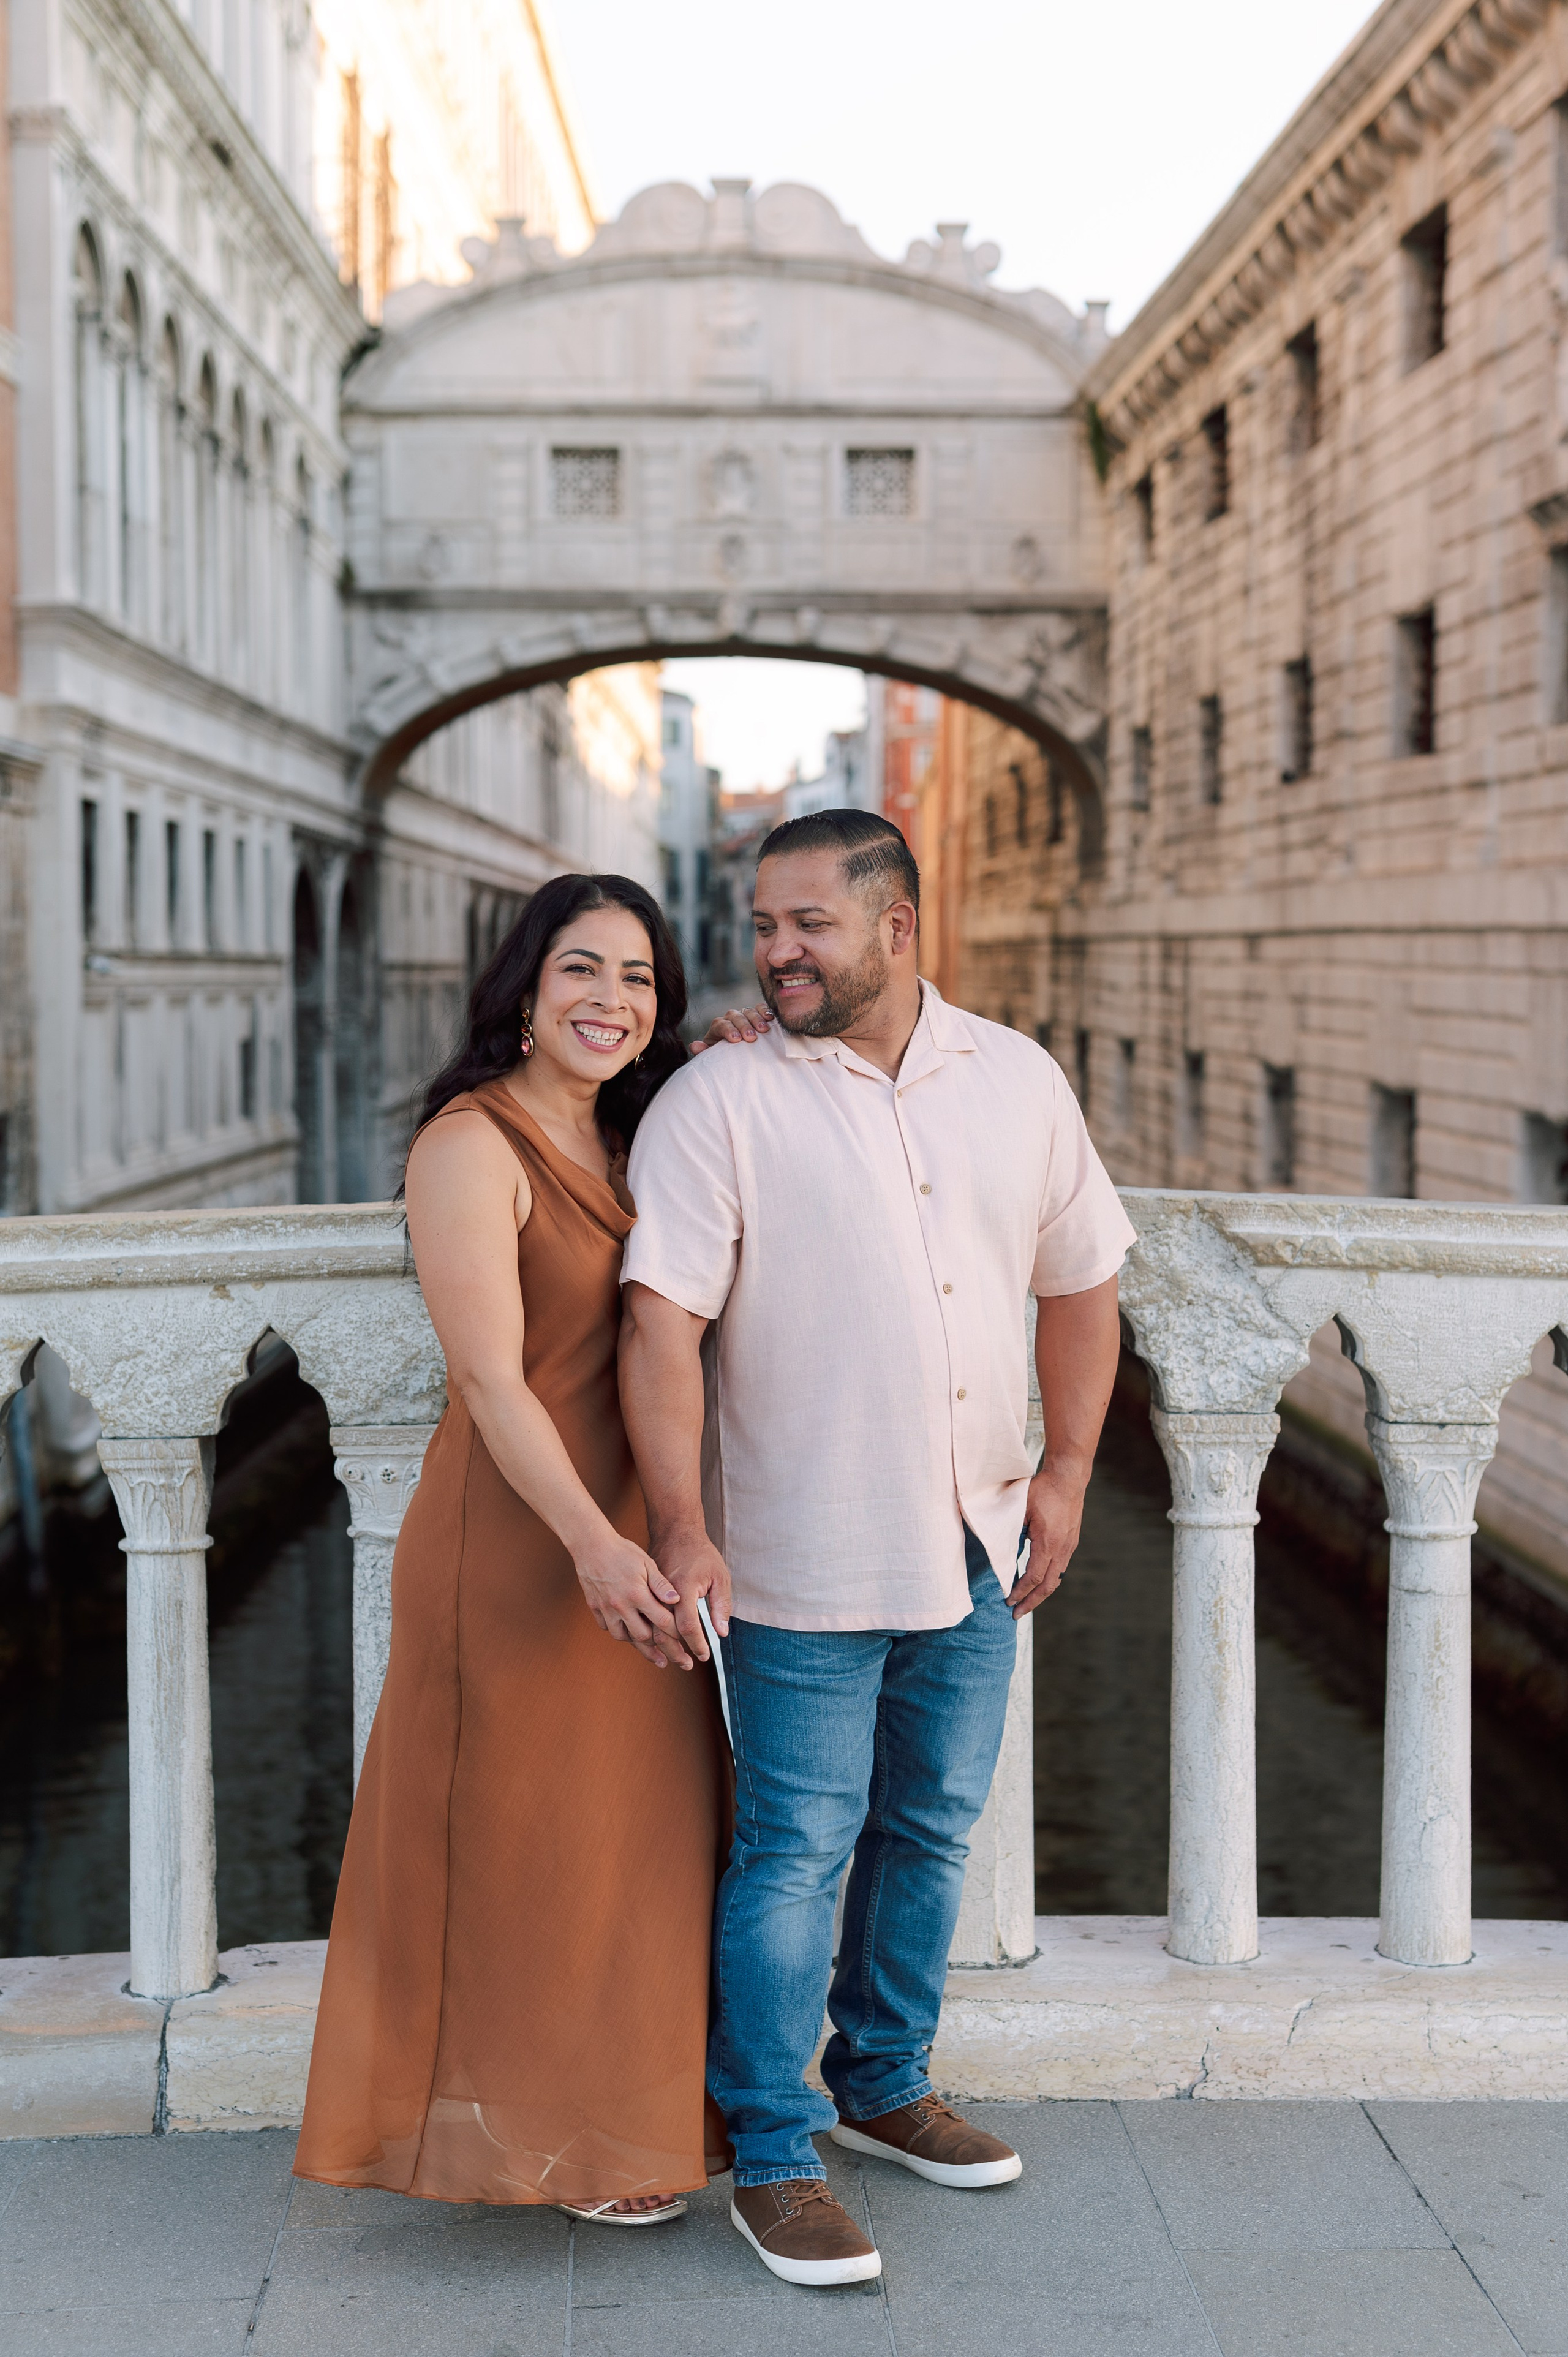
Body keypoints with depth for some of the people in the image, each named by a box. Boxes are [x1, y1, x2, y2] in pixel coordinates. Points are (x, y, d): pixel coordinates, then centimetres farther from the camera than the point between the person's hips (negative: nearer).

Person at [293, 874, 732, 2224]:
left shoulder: (623, 1143, 12)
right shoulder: (472, 1147, -14)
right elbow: (490, 1374, -20)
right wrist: (592, 1543, -29)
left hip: (635, 1531, 8)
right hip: (523, 1542, -8)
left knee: (640, 1832, 17)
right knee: (534, 1839, 4)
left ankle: (636, 2099, 33)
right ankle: (553, 2141, 20)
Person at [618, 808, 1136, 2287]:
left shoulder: (1017, 1081, 5)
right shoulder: (718, 1100, -9)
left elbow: (1078, 1279, 13)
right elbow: (661, 1321, -15)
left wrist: (1066, 1469, 7)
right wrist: (681, 1526, -23)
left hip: (976, 1548, 5)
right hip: (805, 1557, -5)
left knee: (930, 1832, 17)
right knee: (797, 1849, 0)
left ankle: (883, 2086, 36)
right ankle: (772, 2162, 14)